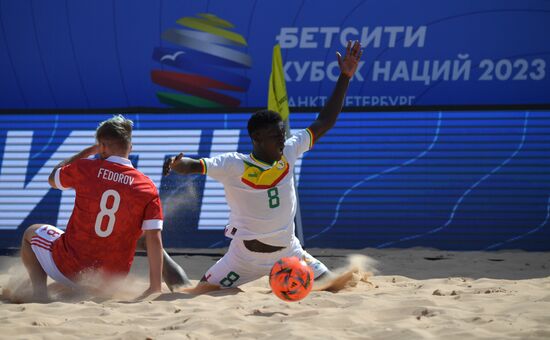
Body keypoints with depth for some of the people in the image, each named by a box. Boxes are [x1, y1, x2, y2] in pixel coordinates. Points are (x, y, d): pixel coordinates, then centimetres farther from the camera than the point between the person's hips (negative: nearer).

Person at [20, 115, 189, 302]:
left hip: (69, 269, -2)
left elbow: (53, 179, 14)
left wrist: (87, 152, 21)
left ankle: (39, 290, 3)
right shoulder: (148, 188, -8)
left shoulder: (84, 168, -9)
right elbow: (154, 240, -11)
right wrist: (155, 288, -8)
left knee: (31, 233, 24)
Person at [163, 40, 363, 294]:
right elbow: (194, 166, -24)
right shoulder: (234, 165, -17)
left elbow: (324, 123, 1)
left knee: (332, 287, 6)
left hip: (288, 252, 4)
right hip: (245, 255, -4)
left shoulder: (288, 154, -4)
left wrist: (345, 78, -3)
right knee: (197, 295, -7)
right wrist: (176, 165, -48)